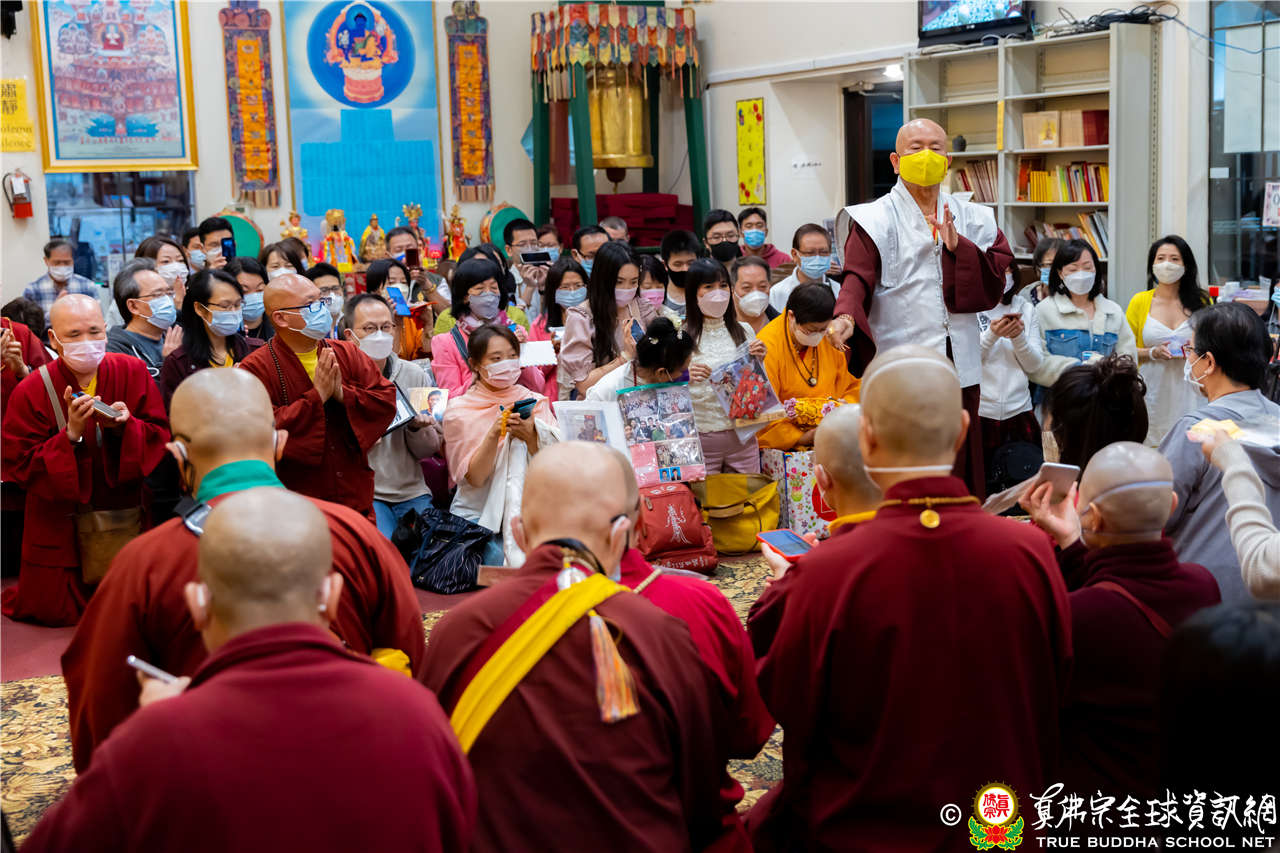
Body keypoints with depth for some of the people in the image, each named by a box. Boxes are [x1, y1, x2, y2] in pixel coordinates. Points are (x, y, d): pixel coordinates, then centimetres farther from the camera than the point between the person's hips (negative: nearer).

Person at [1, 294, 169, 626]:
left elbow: (162, 437, -5)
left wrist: (126, 426, -25)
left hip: (124, 511, 2)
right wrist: (71, 435, -26)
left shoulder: (133, 371, -6)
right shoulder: (31, 391, -12)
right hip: (60, 522, -2)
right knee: (55, 612, 2)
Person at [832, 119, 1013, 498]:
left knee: (960, 470, 8)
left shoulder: (972, 219, 15)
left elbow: (995, 281, 4)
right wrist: (847, 315, -34)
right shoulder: (875, 220, 2)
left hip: (959, 369, 4)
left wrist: (959, 247, -11)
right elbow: (857, 277, -14)